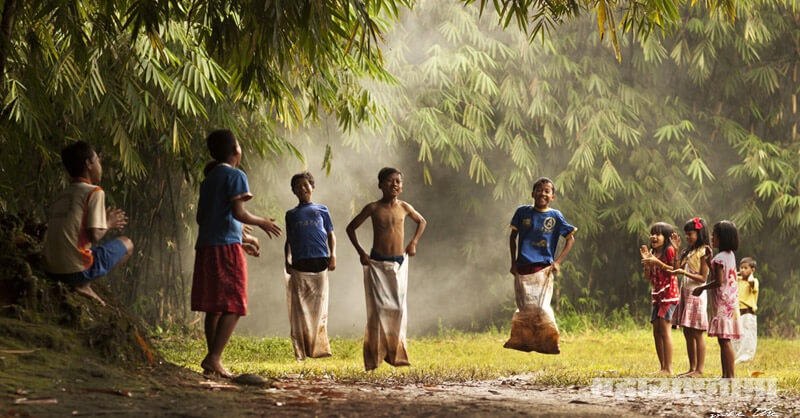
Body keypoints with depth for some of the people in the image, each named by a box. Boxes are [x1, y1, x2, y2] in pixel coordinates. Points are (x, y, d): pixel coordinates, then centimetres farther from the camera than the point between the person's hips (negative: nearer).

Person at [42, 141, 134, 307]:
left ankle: (83, 285, 7)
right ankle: (84, 285, -1)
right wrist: (107, 225, 9)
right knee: (126, 244, 16)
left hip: (52, 272, 7)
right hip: (78, 270, -7)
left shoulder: (60, 197, 19)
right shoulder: (95, 192, -5)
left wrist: (104, 221, 25)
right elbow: (95, 235, -14)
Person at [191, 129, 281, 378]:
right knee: (233, 306, -7)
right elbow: (238, 213, -17)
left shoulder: (209, 179, 19)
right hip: (227, 247, -8)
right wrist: (261, 223, 2)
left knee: (214, 307, 9)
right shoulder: (235, 176, -6)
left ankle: (213, 361, 8)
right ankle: (214, 358, -16)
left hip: (205, 246, 8)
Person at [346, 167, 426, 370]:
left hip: (399, 264, 3)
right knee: (379, 307, -8)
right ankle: (374, 356, -1)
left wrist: (413, 243, 11)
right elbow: (351, 227, 7)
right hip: (377, 264, -3)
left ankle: (395, 353, 12)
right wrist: (361, 252, -2)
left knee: (398, 308, 1)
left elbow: (421, 222, 24)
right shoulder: (373, 208, -3)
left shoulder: (404, 208, 4)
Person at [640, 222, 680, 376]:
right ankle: (663, 367, 11)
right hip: (657, 296, 9)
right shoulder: (653, 253, 17)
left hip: (669, 295, -9)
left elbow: (675, 270, -15)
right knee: (656, 332, 6)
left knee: (664, 330, -14)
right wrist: (646, 261, -1)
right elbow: (648, 277, 13)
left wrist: (657, 262, -20)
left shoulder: (669, 250, -6)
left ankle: (668, 369, -15)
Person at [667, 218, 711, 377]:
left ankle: (699, 370, -4)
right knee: (687, 333, 9)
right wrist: (677, 249, 10)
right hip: (685, 292, 9)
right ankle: (692, 368, 14)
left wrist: (684, 272, -22)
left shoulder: (704, 252, -9)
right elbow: (678, 268, 15)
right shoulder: (689, 251, 16)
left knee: (697, 333, -7)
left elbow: (703, 278, -13)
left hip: (696, 294, -9)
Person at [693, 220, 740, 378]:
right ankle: (726, 374, 14)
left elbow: (719, 281, -20)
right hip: (731, 301, 10)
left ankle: (731, 375, -10)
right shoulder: (730, 255, 14)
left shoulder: (719, 258, -14)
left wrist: (702, 288, -8)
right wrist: (709, 261, 20)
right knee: (723, 340, 12)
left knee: (724, 340, -9)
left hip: (722, 303, -10)